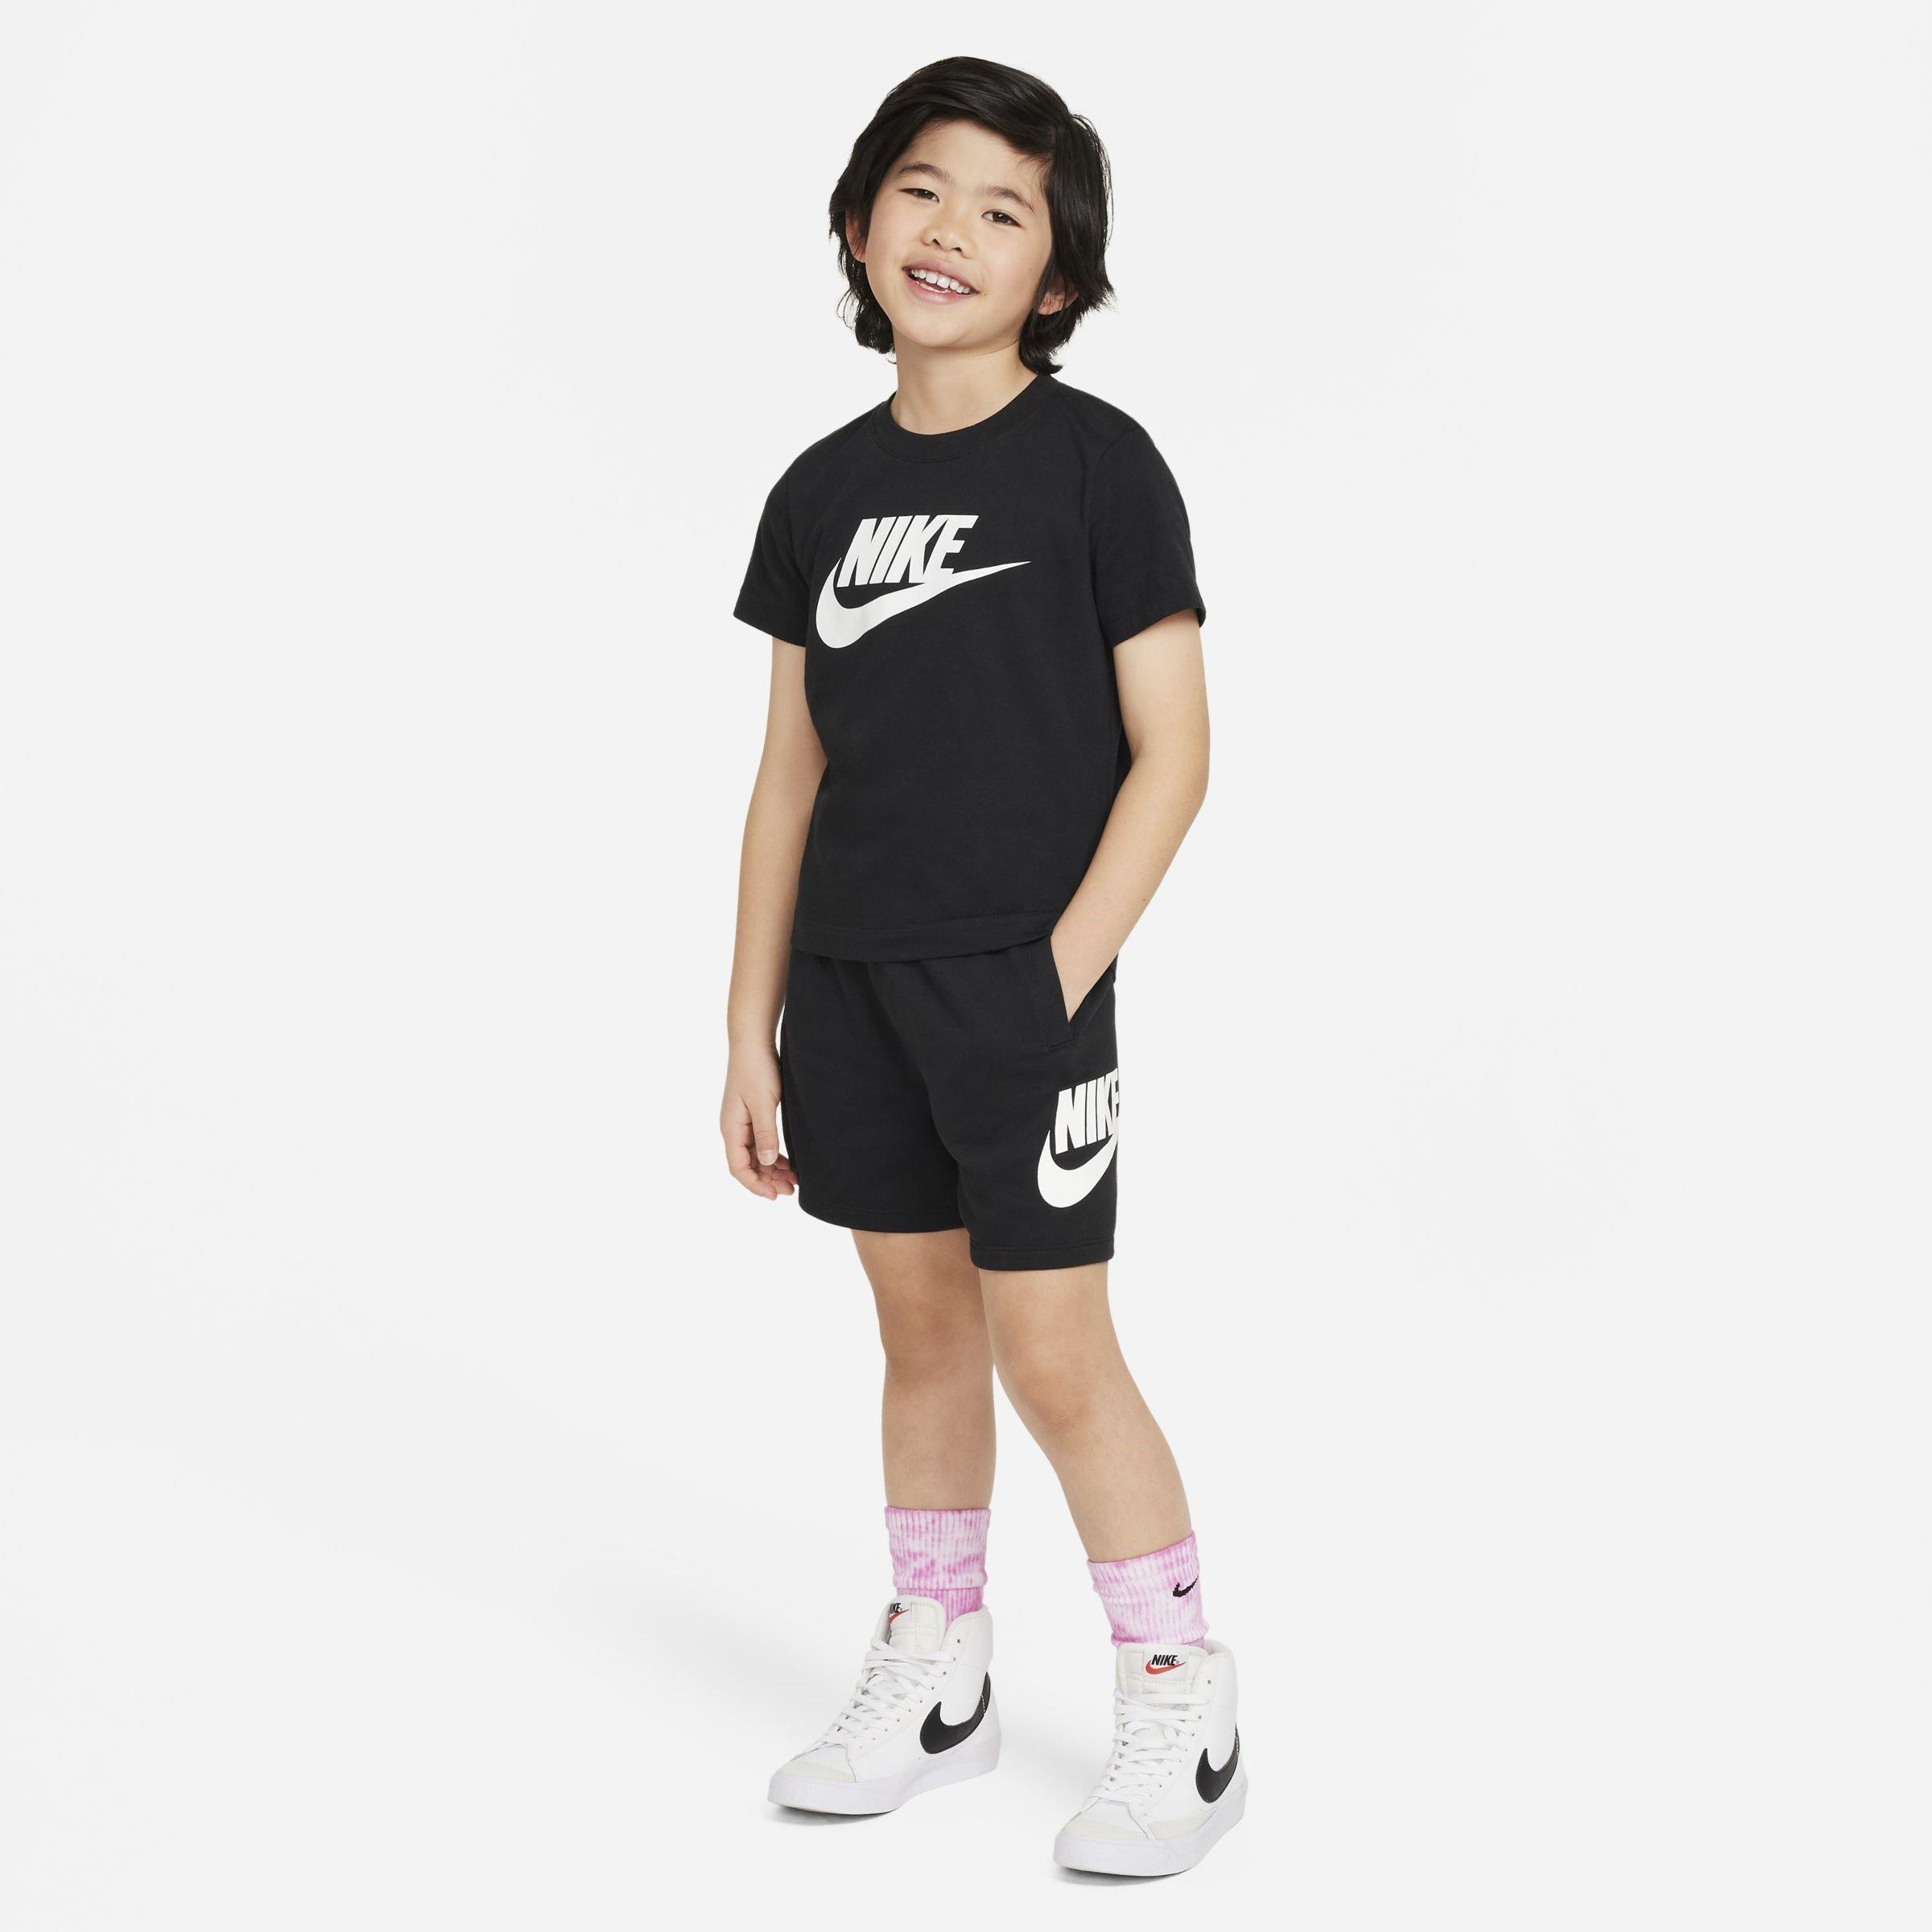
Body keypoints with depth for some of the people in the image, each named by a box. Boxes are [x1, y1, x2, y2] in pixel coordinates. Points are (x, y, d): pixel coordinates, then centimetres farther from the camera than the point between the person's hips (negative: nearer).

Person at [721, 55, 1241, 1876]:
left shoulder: (1095, 460, -5)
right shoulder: (822, 490, 9)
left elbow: (1170, 752, -8)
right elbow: (792, 775, 12)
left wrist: (1062, 976, -15)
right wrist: (753, 1029, 10)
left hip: (1019, 984, -5)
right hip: (850, 982, 5)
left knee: (1053, 1354, -4)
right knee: (922, 1326, 15)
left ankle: (1181, 1708, 12)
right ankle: (935, 1675, 29)